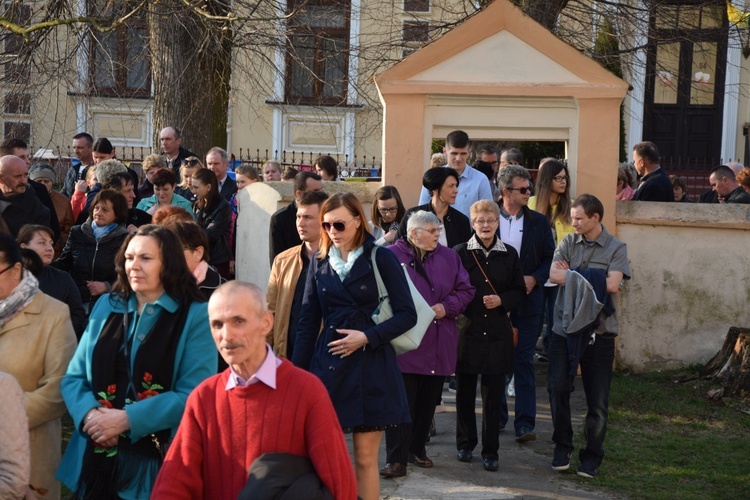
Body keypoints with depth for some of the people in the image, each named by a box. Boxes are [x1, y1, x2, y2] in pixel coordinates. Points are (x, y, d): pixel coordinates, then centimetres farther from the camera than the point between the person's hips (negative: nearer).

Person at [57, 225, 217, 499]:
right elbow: (74, 376, 9)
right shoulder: (106, 307, 10)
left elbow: (194, 395, -13)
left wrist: (127, 419, -19)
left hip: (158, 462, -4)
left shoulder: (196, 316, -5)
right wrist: (89, 413, -12)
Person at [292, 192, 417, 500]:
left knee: (365, 458, 1)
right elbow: (308, 324, 10)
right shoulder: (319, 263, 9)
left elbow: (407, 315, -4)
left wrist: (367, 337, -16)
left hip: (371, 367, -3)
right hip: (327, 365, 3)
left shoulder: (381, 258, -2)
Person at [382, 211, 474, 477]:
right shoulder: (391, 256, -4)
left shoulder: (449, 257, 10)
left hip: (438, 344, 5)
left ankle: (417, 448, 27)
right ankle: (397, 460, -4)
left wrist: (446, 307, -6)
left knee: (428, 402, 12)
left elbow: (465, 290, 11)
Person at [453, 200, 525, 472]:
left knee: (494, 394, 2)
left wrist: (501, 300, -9)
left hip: (498, 332, 1)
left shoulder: (509, 254, 5)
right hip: (467, 330, -1)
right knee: (465, 391, 8)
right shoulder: (460, 253, -1)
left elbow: (520, 292, 9)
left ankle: (490, 452, 10)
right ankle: (465, 444, 24)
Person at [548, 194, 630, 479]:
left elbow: (612, 285, -15)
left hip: (599, 330, -2)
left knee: (597, 399, 3)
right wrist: (592, 278, -12)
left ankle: (592, 456, 17)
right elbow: (554, 276, -7)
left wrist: (572, 274, -8)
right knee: (558, 388, -5)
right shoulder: (568, 243, 7)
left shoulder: (616, 248, 0)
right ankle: (562, 447, 13)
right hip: (564, 326, 2)